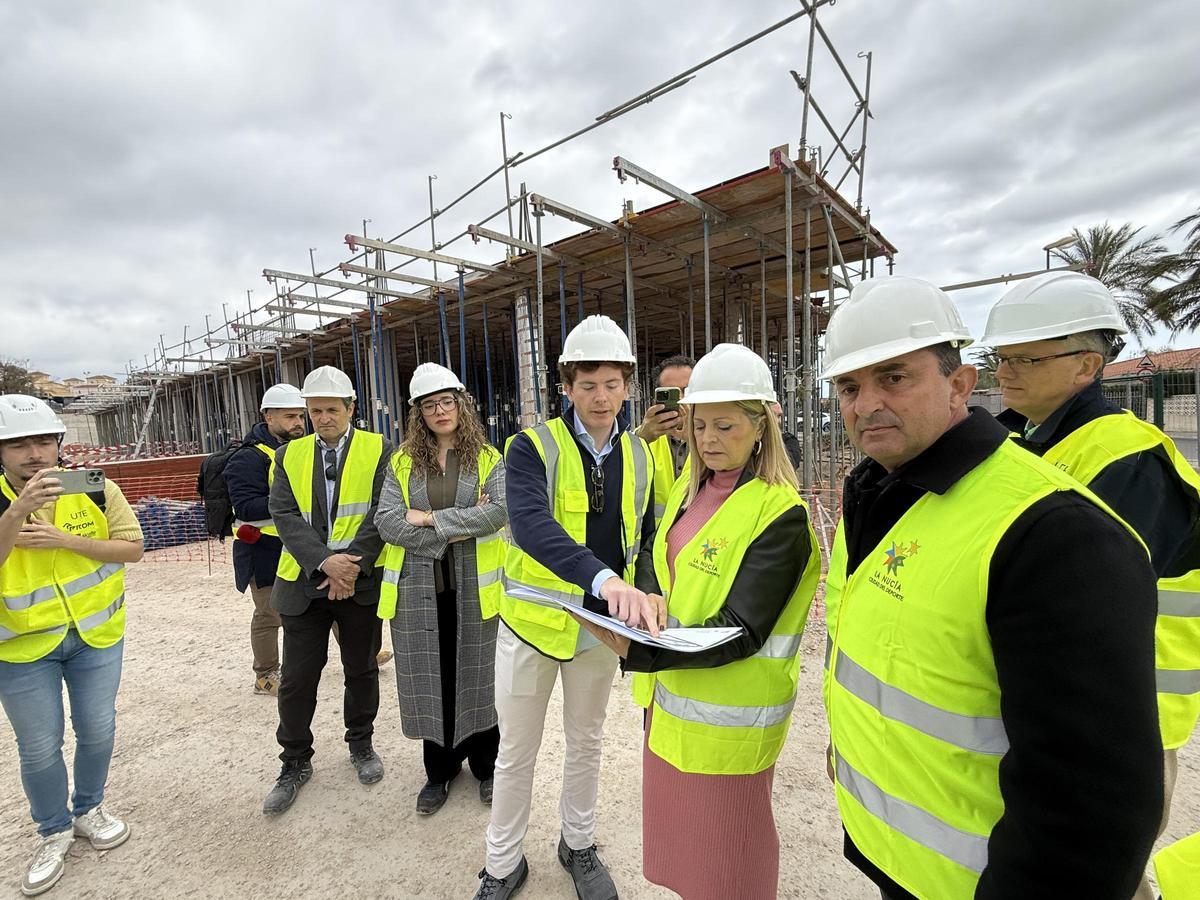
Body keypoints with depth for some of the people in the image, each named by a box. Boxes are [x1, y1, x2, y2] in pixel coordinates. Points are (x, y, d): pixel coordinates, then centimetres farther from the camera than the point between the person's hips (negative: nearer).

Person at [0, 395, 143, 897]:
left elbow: (133, 548, -10)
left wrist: (64, 540, -21)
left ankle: (89, 810, 39)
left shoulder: (95, 489, -10)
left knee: (97, 731, 13)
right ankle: (54, 832, 34)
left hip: (95, 634, 1)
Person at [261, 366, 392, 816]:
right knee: (297, 678, 9)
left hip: (360, 581, -1)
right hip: (304, 582, 2)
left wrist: (352, 564, -18)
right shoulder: (289, 455, 6)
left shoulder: (379, 451, -3)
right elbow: (285, 515, -4)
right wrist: (324, 562, -18)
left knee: (361, 669, 14)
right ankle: (295, 762, 31)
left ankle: (361, 743, 37)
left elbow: (382, 512, -10)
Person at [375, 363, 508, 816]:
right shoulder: (402, 463, 4)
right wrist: (458, 529, -13)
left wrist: (432, 518, -16)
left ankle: (486, 766, 35)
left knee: (477, 676, 12)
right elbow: (386, 522, -6)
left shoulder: (487, 459, 0)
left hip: (474, 589, -1)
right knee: (430, 679, 13)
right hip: (418, 590, 2)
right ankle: (439, 770, 36)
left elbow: (501, 511, -16)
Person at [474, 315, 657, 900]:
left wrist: (643, 597, -10)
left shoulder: (640, 455, -1)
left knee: (585, 743, 23)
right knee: (516, 751, 15)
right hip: (532, 621, -3)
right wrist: (604, 578, -48)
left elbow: (646, 534, 6)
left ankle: (578, 846, 48)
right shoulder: (534, 447, -16)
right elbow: (529, 523, -34)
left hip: (602, 624, 4)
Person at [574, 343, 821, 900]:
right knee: (676, 830, 25)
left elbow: (739, 630, -24)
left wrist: (633, 650, -34)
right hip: (668, 695, 7)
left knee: (724, 854, 16)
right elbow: (652, 560, 7)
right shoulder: (688, 489, 3)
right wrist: (647, 603, -16)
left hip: (727, 716, -6)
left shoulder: (780, 512, -19)